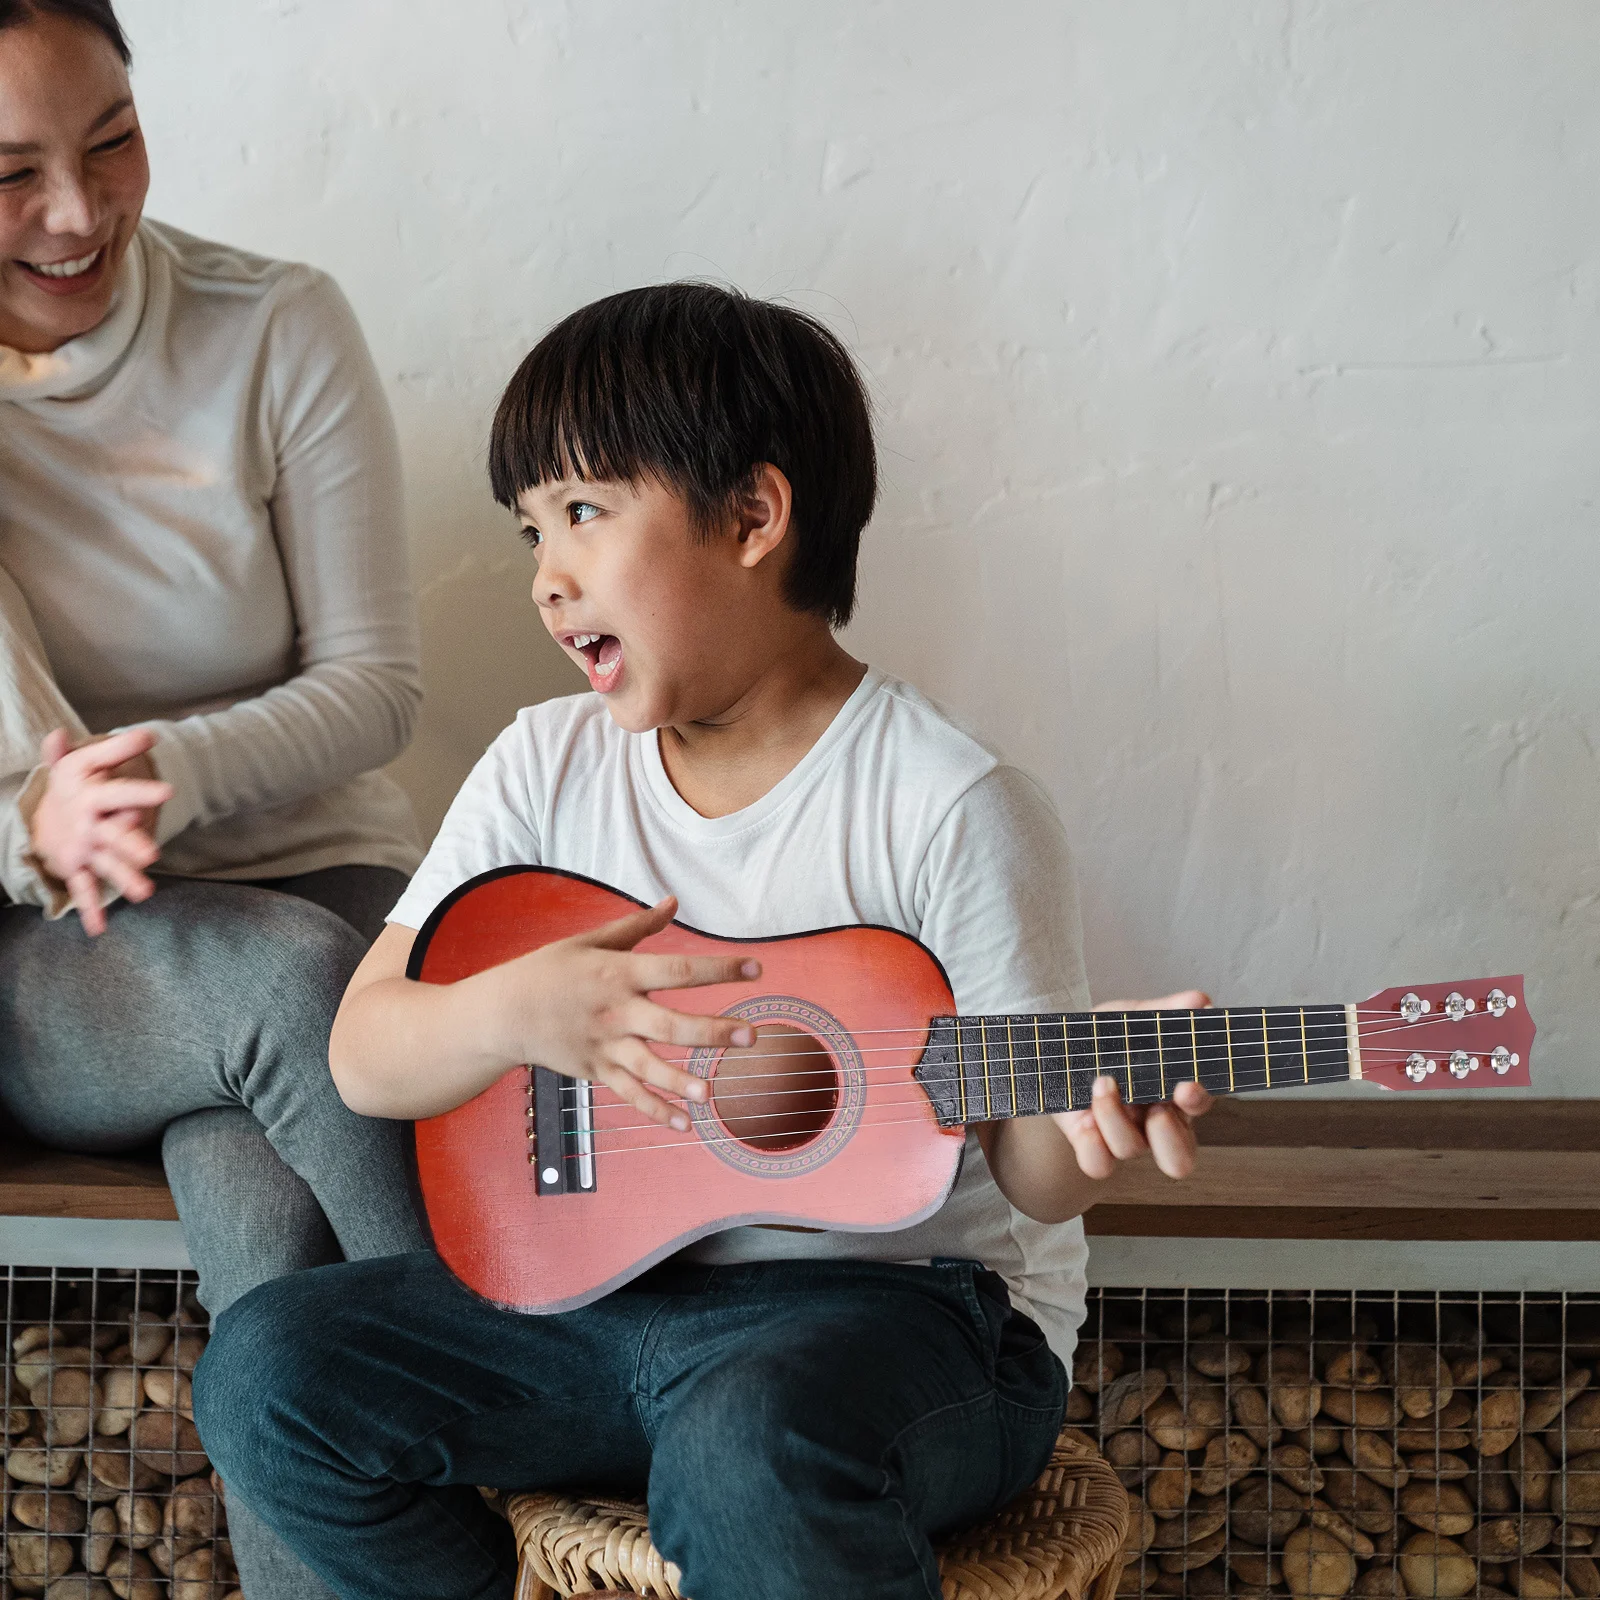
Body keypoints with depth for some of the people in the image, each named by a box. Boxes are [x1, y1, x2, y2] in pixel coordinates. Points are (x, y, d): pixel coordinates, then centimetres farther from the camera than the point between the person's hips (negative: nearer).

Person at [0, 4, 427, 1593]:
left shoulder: (278, 330, -3)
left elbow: (374, 682, -4)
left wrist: (172, 772, -24)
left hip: (310, 877, 1)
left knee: (263, 1211, -32)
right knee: (291, 978, -34)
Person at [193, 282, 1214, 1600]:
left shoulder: (952, 810, -13)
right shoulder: (550, 768, 4)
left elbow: (1028, 1170, -10)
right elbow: (364, 1058, 2)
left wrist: (1088, 1119, -34)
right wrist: (517, 1010, -19)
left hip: (905, 1302, -5)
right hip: (603, 1285, 6)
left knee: (750, 1450, -38)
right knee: (267, 1370, -12)